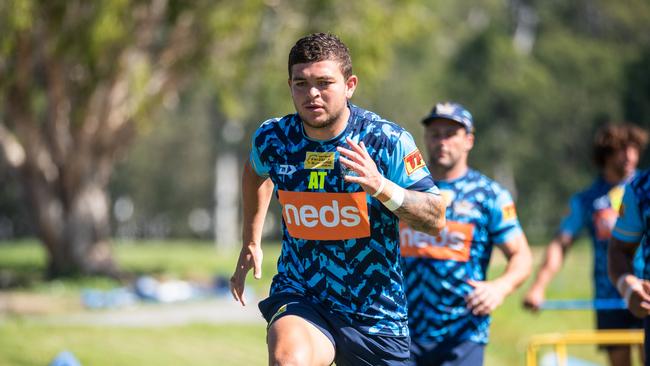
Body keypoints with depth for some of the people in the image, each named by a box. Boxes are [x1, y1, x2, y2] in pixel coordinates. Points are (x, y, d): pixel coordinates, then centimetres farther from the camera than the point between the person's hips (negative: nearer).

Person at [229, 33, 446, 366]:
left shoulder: (389, 141, -13)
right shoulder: (272, 139, -5)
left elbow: (436, 219, -13)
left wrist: (380, 186, -29)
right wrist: (251, 243, 22)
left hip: (375, 312, 0)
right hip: (298, 298, 0)